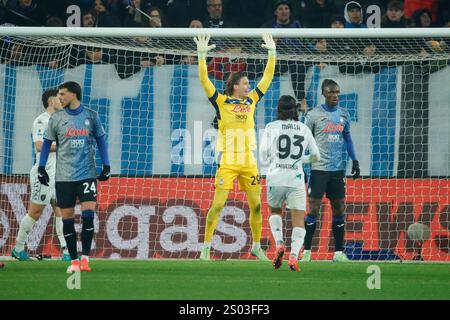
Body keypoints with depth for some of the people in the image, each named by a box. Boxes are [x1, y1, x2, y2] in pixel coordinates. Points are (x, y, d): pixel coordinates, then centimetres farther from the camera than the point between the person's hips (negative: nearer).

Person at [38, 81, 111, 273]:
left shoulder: (91, 116, 3)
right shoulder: (56, 119, 3)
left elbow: (100, 140, 10)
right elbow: (47, 143, 8)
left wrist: (106, 166, 5)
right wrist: (41, 168, 1)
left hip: (87, 174, -1)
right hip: (64, 176, 1)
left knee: (88, 214, -13)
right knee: (67, 218, 1)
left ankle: (85, 258, -6)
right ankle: (74, 260, 9)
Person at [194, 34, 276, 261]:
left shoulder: (251, 101, 11)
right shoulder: (221, 102, -1)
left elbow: (267, 78, 16)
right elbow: (204, 81, -9)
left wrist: (272, 53, 13)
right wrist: (202, 55, -16)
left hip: (249, 163, 5)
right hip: (227, 163, -5)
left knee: (256, 205, 7)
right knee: (218, 205, -7)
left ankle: (257, 246, 19)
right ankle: (206, 247, -2)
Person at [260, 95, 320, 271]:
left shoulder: (271, 127, 0)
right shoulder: (304, 129, 7)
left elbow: (264, 156, -1)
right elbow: (315, 156, 15)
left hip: (275, 179, 0)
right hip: (296, 180, 0)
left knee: (275, 211, 26)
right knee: (299, 222, 4)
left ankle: (279, 244, 5)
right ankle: (294, 255, -18)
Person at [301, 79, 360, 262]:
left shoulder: (343, 114, 10)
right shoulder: (314, 115, -3)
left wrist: (354, 160, 11)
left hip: (338, 169, 4)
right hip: (319, 168, -4)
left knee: (339, 210, 5)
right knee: (314, 209, -6)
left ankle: (338, 252, 11)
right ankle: (306, 251, 0)